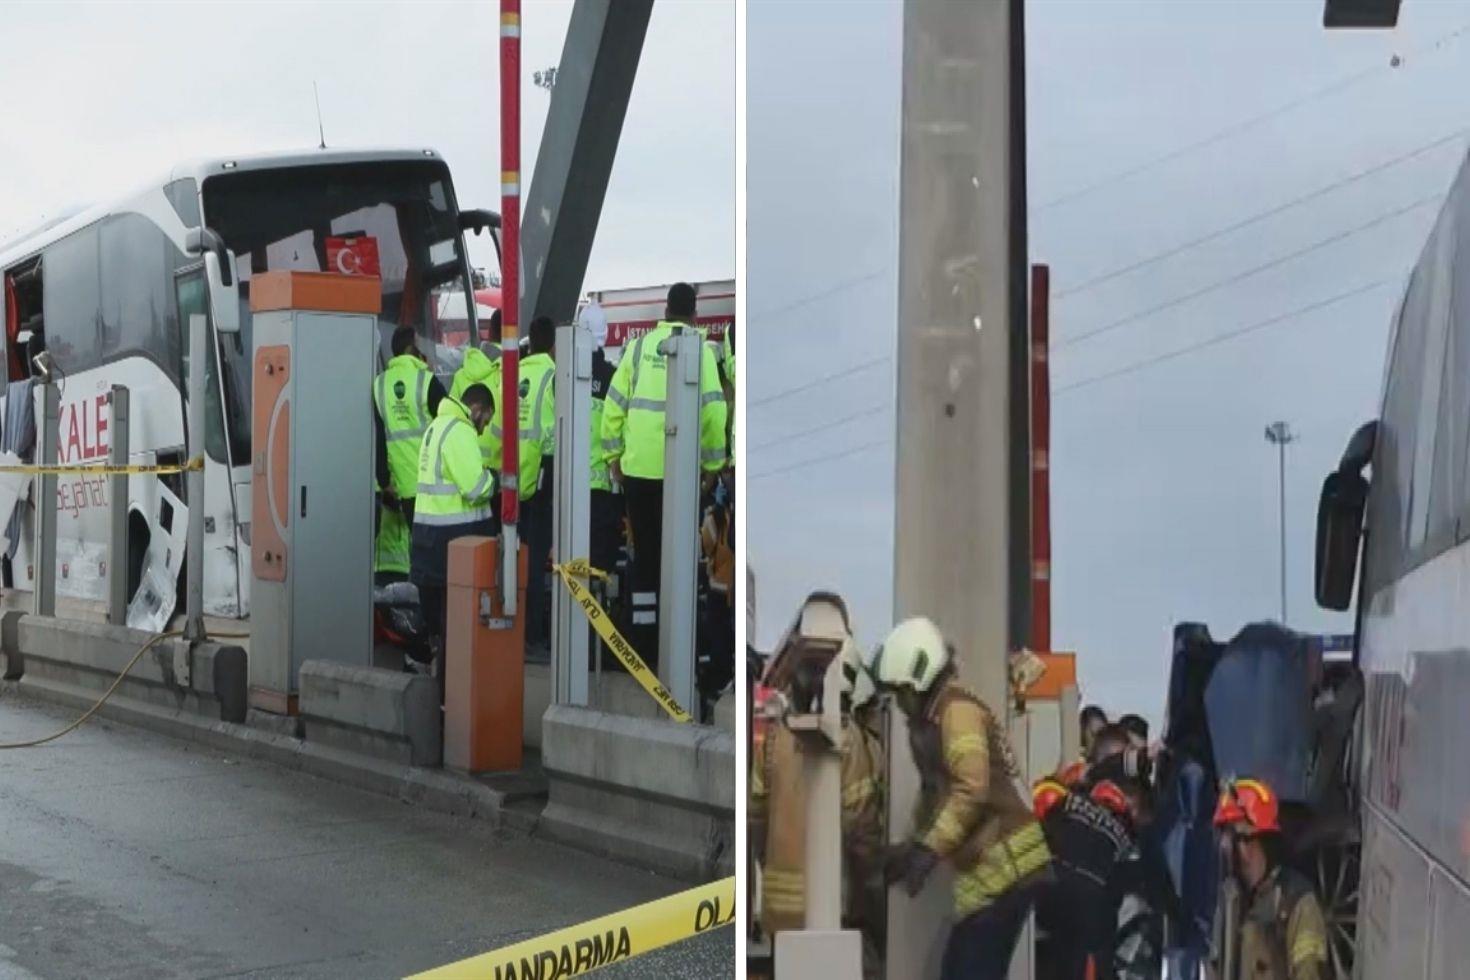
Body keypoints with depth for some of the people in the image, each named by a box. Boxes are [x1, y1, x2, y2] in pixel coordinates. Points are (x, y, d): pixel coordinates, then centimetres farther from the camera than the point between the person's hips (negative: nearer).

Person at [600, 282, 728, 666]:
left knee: (644, 554, 10)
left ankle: (643, 645, 13)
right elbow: (712, 410, -7)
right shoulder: (699, 351, -2)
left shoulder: (638, 347, 7)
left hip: (637, 467, 3)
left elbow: (615, 403, 6)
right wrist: (712, 462, 2)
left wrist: (613, 454, 14)